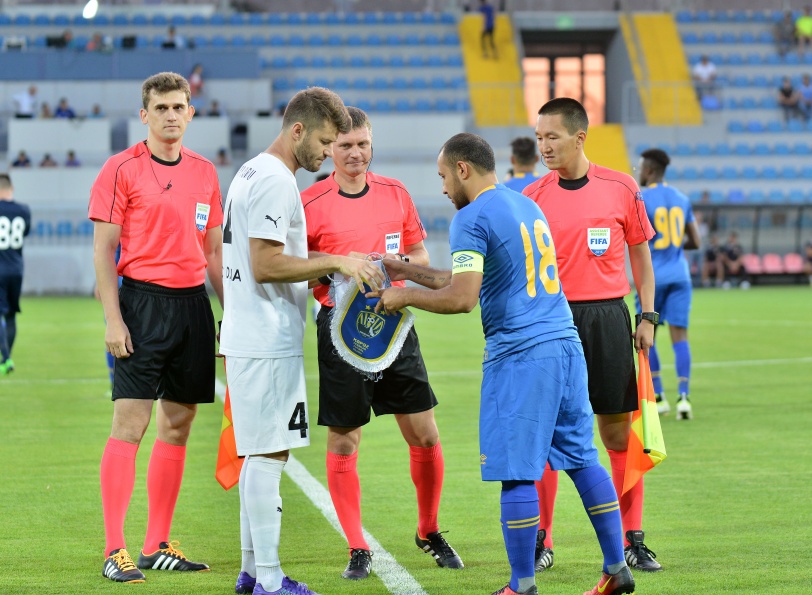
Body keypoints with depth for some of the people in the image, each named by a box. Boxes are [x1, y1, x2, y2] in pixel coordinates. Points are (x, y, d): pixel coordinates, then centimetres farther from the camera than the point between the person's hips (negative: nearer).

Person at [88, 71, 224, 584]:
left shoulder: (205, 172, 13)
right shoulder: (122, 170, -3)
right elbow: (104, 250, -5)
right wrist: (114, 319, -13)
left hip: (193, 303, 6)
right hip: (143, 301, -6)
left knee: (178, 427, 8)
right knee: (130, 425, -10)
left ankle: (157, 546, 15)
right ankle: (115, 551, -10)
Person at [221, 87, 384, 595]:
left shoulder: (253, 173, 17)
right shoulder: (275, 180, -15)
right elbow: (265, 265, -21)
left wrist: (323, 269, 15)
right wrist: (333, 262, -15)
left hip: (251, 339, 10)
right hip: (269, 343, -10)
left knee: (261, 454, 14)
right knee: (269, 454, -8)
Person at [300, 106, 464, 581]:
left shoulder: (395, 193, 8)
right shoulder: (312, 203, -4)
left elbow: (421, 254, 15)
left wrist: (400, 262, -6)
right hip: (340, 325, -3)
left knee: (425, 436, 3)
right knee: (343, 442, -2)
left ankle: (430, 532, 22)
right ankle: (358, 550, 8)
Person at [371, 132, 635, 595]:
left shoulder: (471, 219, -9)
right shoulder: (527, 205, 19)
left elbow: (462, 297, -18)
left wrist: (405, 296, -4)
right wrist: (410, 272, 29)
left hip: (519, 357, -9)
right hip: (566, 347, 9)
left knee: (517, 474, -2)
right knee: (583, 458, 13)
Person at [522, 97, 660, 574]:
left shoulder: (621, 189, 2)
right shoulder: (533, 196, 3)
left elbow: (640, 254, 10)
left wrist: (648, 316, 4)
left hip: (607, 318, 0)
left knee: (620, 432, 3)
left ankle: (632, 539, 11)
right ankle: (540, 542, 8)